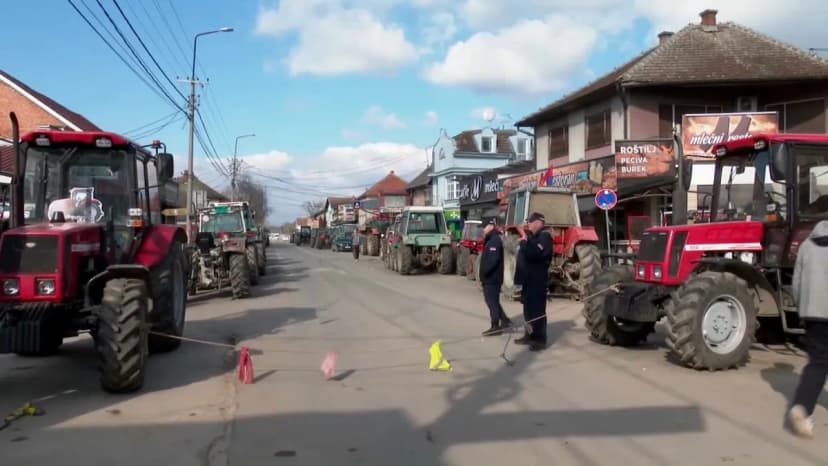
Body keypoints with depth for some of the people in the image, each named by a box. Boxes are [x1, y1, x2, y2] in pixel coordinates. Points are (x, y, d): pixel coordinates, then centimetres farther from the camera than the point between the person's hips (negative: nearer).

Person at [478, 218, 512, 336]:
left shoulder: (494, 240, -17)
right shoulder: (491, 240, 16)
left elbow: (493, 260, -26)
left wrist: (484, 272, -22)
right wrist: (484, 274, 14)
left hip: (492, 277, -10)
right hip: (491, 277, 10)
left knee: (492, 301, -4)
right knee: (493, 301, 17)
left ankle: (495, 326, 2)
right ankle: (505, 320, 24)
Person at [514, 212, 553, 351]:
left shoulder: (544, 237, -11)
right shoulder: (533, 237, 18)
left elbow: (532, 254, -26)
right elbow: (525, 255, 18)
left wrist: (524, 240, -18)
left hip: (537, 281, -10)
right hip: (528, 279, 10)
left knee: (537, 310, -6)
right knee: (529, 310, 15)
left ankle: (540, 339, -1)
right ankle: (530, 335, 25)